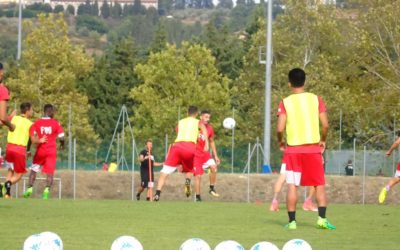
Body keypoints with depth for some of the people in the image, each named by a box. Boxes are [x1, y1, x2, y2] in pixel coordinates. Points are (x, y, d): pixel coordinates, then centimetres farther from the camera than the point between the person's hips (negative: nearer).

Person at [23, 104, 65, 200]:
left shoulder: (36, 123, 0)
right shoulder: (56, 123, -4)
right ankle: (46, 191, -20)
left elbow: (31, 137, -3)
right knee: (50, 172, -2)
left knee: (33, 170, 17)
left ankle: (29, 189, 10)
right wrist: (62, 145, 17)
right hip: (51, 151, -1)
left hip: (40, 150, 1)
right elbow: (61, 138, -5)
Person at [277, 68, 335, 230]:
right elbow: (325, 125, -6)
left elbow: (280, 128, -12)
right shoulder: (316, 99, 0)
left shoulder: (285, 102, -3)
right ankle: (322, 218, -2)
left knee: (292, 186, 3)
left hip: (293, 149, -1)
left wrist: (280, 142, 8)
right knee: (319, 185, 9)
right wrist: (323, 140, 11)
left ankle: (292, 221, 0)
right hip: (313, 148, 1)